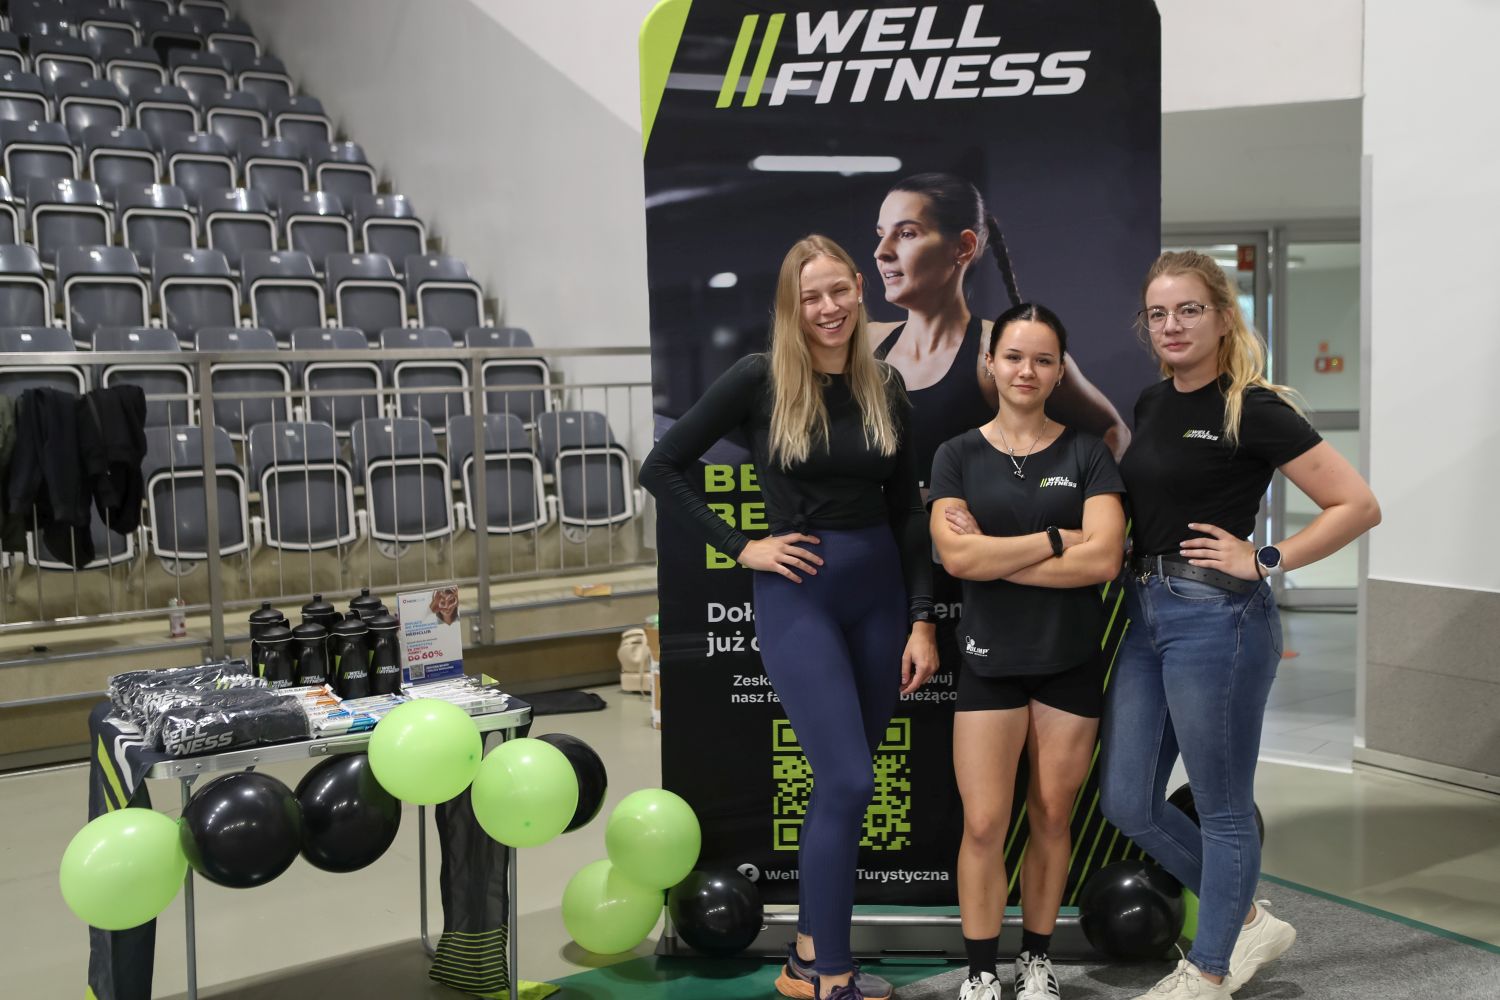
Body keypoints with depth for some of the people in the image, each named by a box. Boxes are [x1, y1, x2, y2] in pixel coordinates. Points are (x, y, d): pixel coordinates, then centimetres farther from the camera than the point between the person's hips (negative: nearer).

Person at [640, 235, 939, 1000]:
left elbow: (908, 511, 7)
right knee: (849, 781, -10)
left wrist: (922, 620, 2)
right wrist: (740, 548, -8)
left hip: (878, 591, 5)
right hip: (796, 596, -4)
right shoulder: (759, 379, -7)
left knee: (839, 780, 11)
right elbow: (661, 467, -5)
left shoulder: (885, 386, 5)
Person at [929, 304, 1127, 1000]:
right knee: (984, 826, -3)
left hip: (1071, 661, 1)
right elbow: (956, 555, -13)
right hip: (990, 661, -1)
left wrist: (994, 556, -14)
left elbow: (1104, 557, -14)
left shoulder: (1087, 455, 2)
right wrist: (1056, 540, -14)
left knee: (1052, 819, 11)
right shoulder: (959, 456, 2)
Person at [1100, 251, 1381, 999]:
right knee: (1128, 804, 12)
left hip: (1215, 620, -8)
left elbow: (1358, 506, -13)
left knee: (1222, 811, 8)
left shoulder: (1252, 410, -11)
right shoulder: (1152, 403, 11)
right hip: (1146, 615, 8)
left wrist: (1264, 560, -13)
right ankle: (1249, 921, 32)